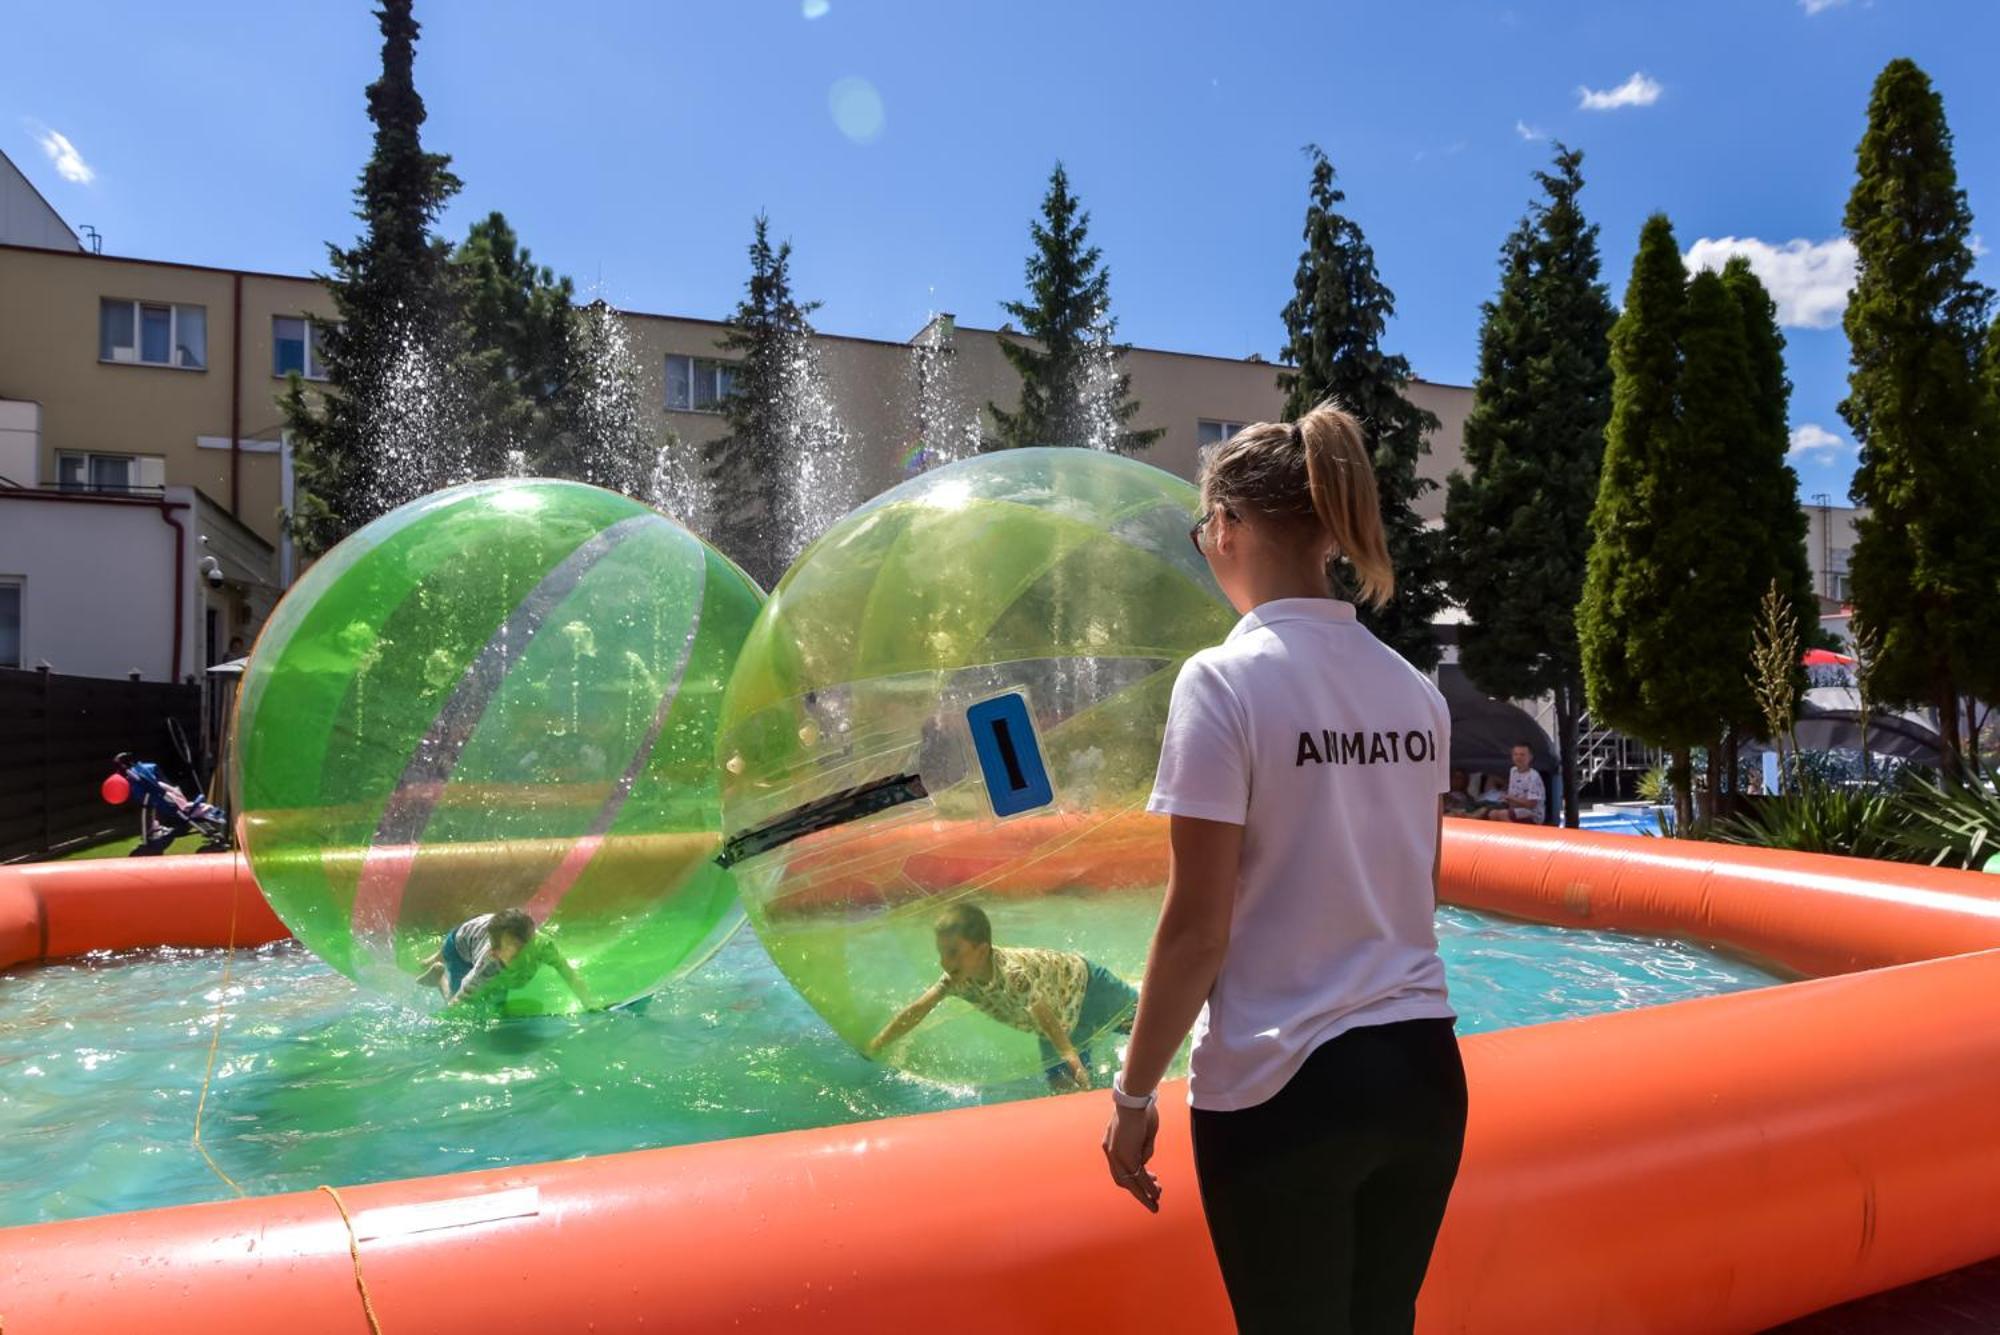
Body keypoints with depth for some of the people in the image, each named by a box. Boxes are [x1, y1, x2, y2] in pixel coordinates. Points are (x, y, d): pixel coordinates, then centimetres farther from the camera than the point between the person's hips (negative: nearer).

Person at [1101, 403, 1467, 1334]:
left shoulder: (1225, 680, -15)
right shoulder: (1414, 690, 4)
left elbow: (1197, 928, -15)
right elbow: (1408, 895, 12)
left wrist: (1133, 1093, -5)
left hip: (1283, 1089, -6)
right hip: (1422, 1071, 6)